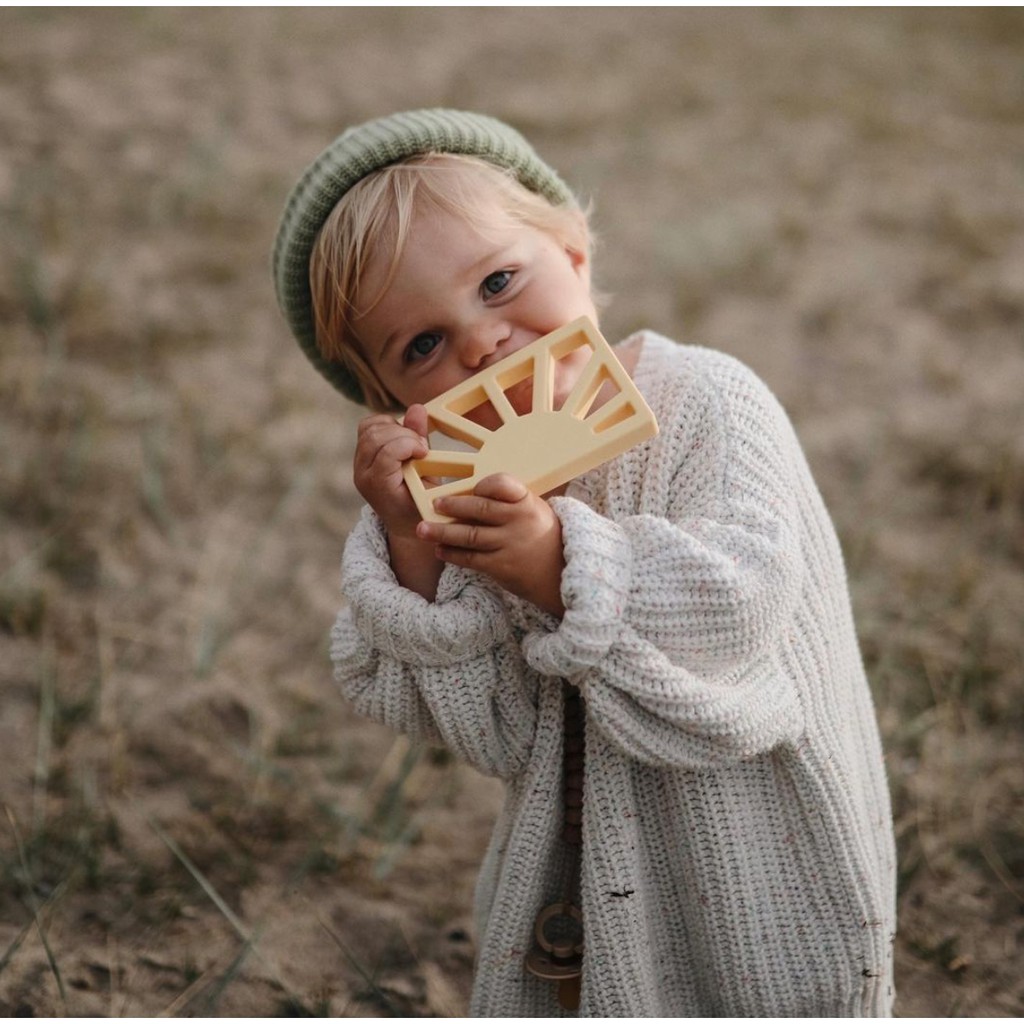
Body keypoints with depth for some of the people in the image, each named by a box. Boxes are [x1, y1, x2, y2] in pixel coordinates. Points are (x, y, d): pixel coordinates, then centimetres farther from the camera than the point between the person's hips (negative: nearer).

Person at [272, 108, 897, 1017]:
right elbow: (495, 735, -12)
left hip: (759, 857, -4)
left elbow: (745, 599, -29)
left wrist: (559, 565, -36)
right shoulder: (465, 483, -4)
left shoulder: (705, 403, -17)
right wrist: (411, 551, -22)